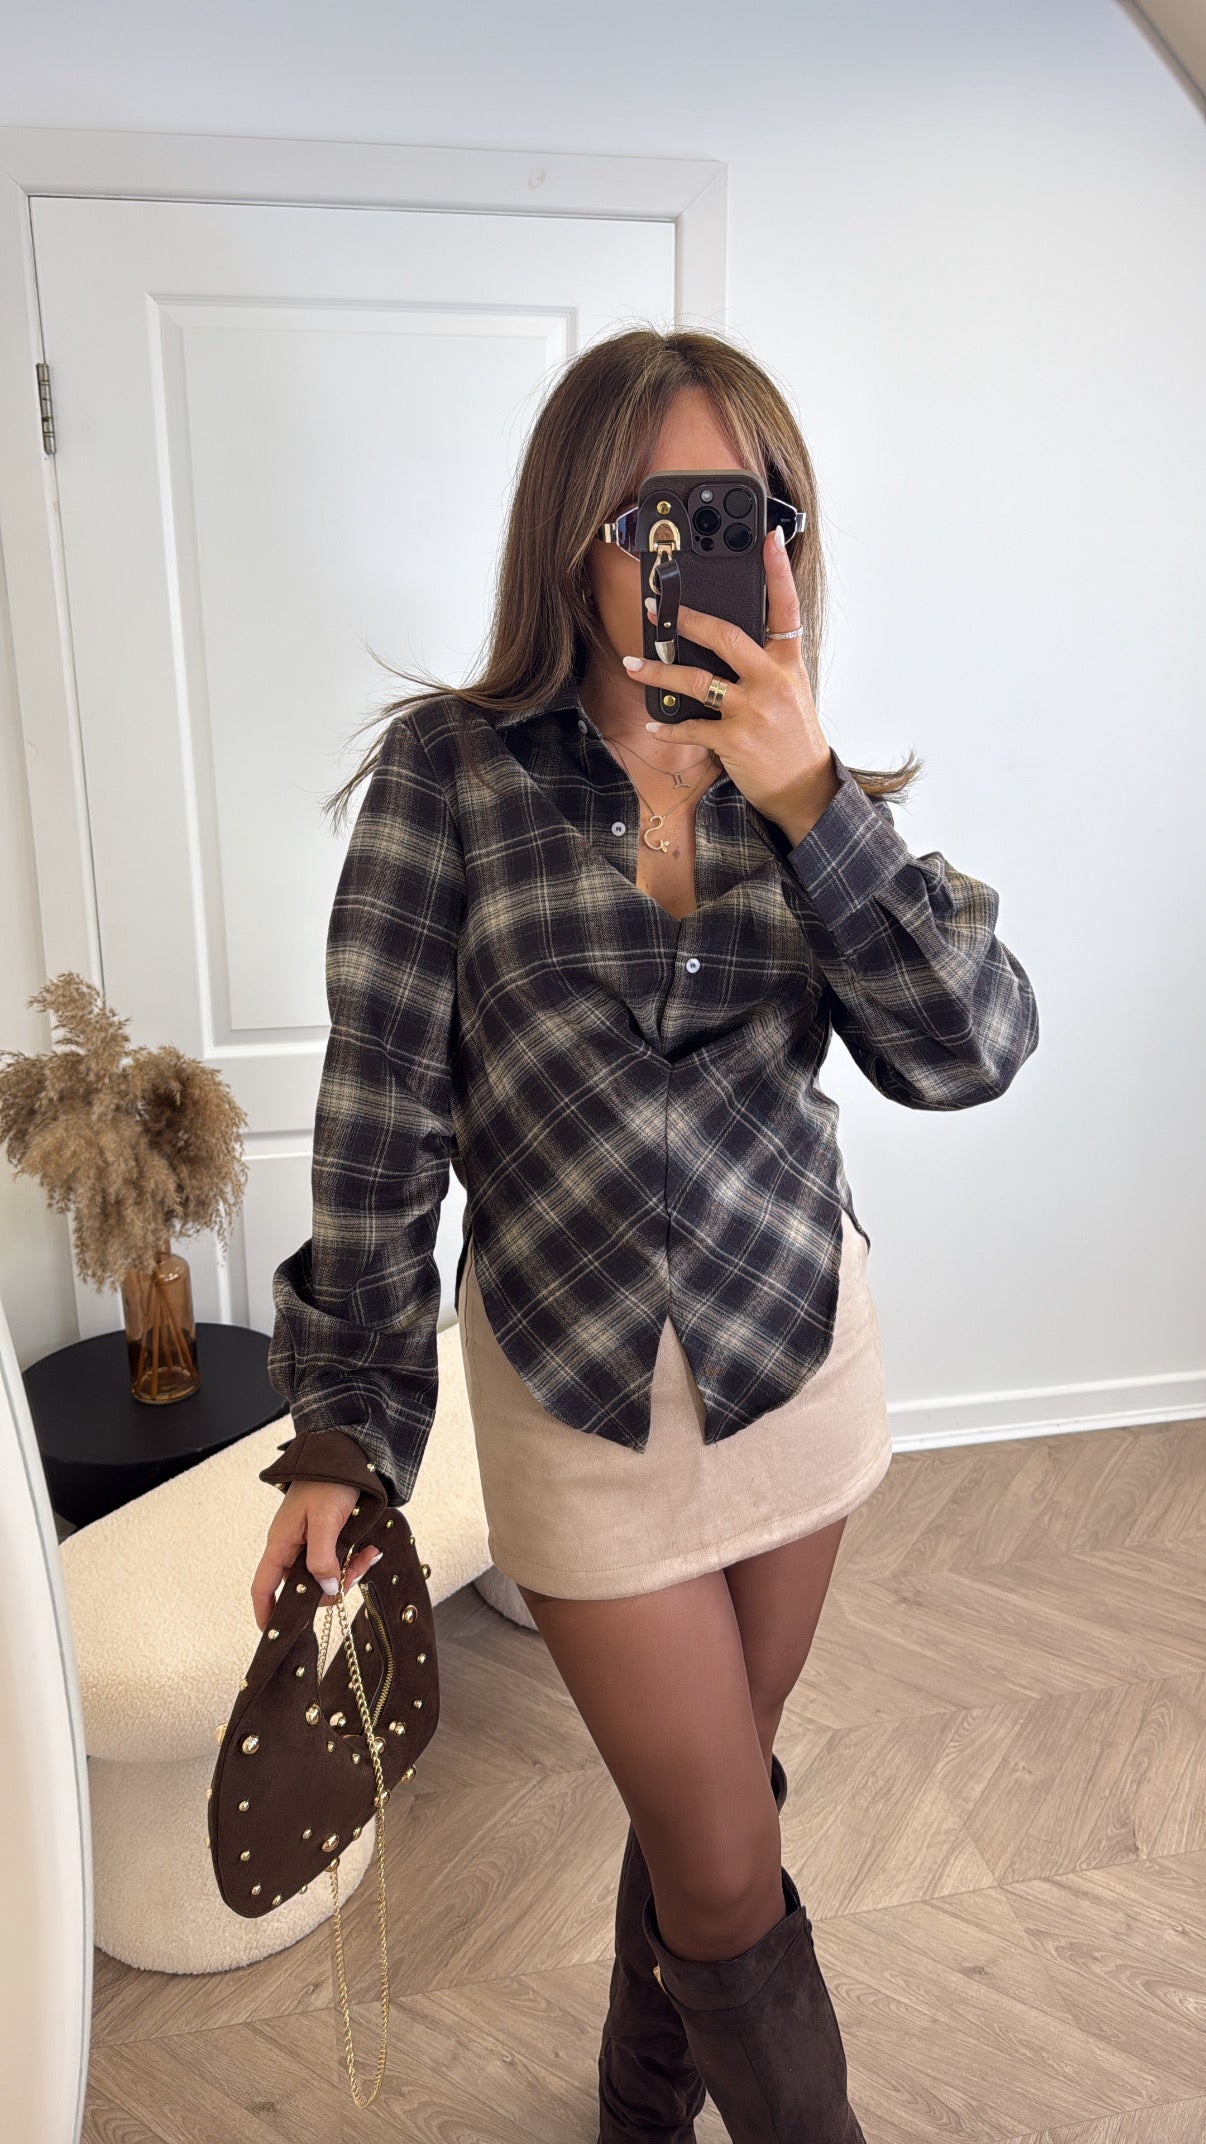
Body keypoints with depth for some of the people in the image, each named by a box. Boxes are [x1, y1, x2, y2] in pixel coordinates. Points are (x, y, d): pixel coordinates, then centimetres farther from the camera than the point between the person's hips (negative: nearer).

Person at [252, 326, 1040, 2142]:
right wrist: (337, 1436, -9)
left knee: (706, 1791, 23)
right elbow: (377, 1126, -11)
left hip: (801, 1360, 4)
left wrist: (810, 798, -25)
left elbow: (969, 1053, -14)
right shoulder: (451, 771, -11)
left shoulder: (807, 788, -2)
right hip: (581, 1396, -3)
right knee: (732, 1869, 10)